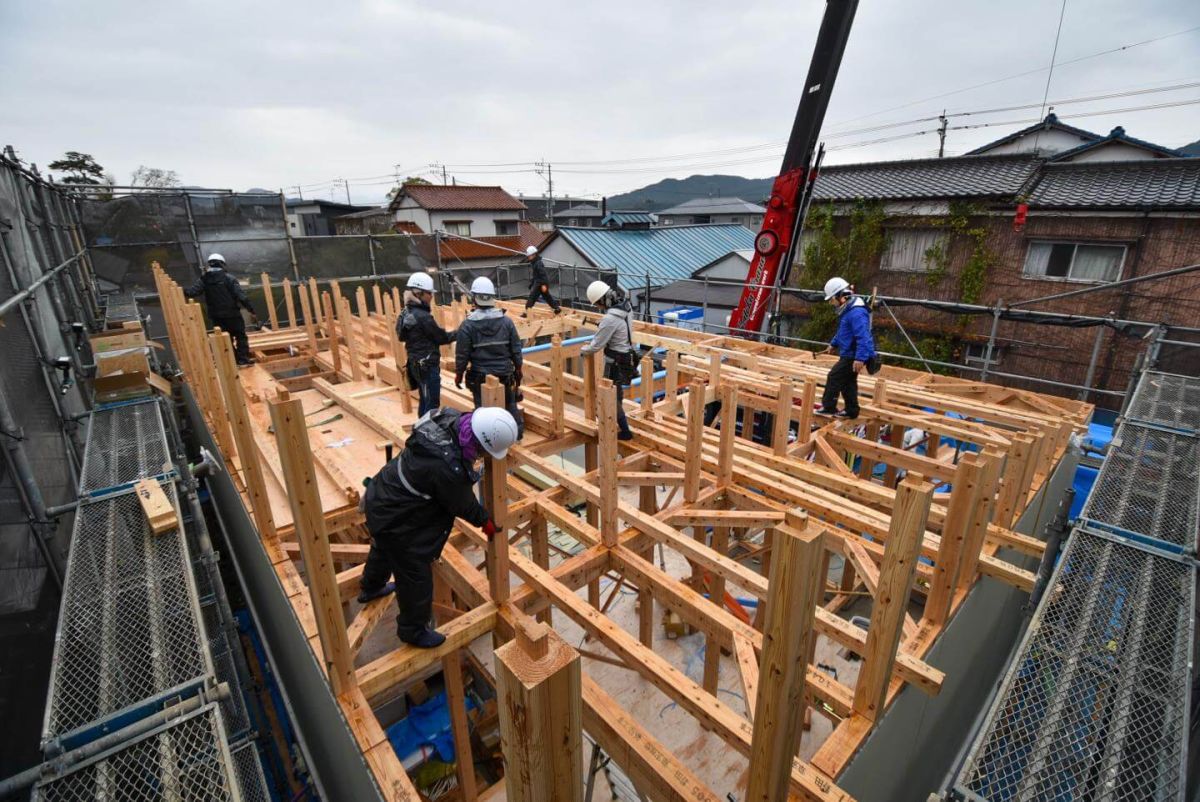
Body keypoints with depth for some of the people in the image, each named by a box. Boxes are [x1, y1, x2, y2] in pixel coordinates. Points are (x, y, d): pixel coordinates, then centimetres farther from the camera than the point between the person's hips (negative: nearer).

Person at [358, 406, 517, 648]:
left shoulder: (448, 418, -19)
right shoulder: (447, 467, -40)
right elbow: (463, 506, -19)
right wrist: (485, 521, -1)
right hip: (394, 520, -9)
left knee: (383, 549, 36)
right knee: (415, 576, 13)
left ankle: (371, 587, 66)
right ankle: (413, 630, 39)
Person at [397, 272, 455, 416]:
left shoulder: (406, 313, 8)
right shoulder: (422, 316, -20)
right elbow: (441, 337, -13)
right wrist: (459, 332, 0)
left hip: (416, 364, 9)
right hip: (427, 366, -9)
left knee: (424, 402, 19)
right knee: (432, 405, -2)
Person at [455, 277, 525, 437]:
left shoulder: (468, 325, -12)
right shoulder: (506, 321, -5)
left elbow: (462, 354, -8)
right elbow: (516, 350, 0)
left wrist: (459, 374, 6)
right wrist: (518, 370, 13)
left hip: (480, 376, -2)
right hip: (505, 374, 3)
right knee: (510, 404, 19)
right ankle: (518, 431, 29)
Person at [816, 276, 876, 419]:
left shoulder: (857, 312, -24)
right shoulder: (848, 310, 10)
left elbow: (862, 337, -29)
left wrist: (860, 358, -33)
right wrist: (833, 344, 35)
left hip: (854, 356, -10)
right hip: (849, 354, 10)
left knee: (834, 376, -5)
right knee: (848, 381, 16)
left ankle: (828, 407, 5)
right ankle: (851, 410, 26)